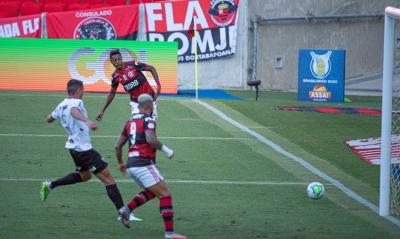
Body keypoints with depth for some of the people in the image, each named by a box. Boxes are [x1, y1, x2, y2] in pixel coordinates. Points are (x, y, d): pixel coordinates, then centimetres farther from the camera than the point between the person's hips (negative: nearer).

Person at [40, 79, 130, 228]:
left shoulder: (61, 105, 9)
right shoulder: (76, 102, -15)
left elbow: (49, 119, 25)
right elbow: (74, 111, -40)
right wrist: (87, 121, -58)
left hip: (73, 147, 9)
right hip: (84, 149, -9)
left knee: (84, 175, 32)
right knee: (108, 179, -9)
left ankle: (50, 185, 26)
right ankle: (122, 213, -15)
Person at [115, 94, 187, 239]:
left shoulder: (130, 122, 17)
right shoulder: (148, 120, -5)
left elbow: (118, 146, 20)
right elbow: (150, 140, -23)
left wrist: (120, 163, 34)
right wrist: (166, 150, -10)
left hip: (131, 166, 8)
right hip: (144, 164, -8)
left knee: (151, 192, 26)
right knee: (165, 195, -5)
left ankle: (127, 209, 10)